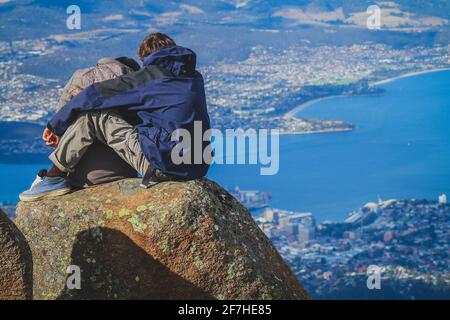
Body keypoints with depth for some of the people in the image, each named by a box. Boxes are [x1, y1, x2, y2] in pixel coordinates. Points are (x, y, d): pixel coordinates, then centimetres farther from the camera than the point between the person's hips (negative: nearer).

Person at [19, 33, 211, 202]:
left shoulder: (150, 76, 0)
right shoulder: (195, 78, 19)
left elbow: (93, 96, 3)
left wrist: (56, 125, 16)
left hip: (164, 165, -8)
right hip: (197, 168, 8)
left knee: (91, 114, 0)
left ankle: (55, 178, 9)